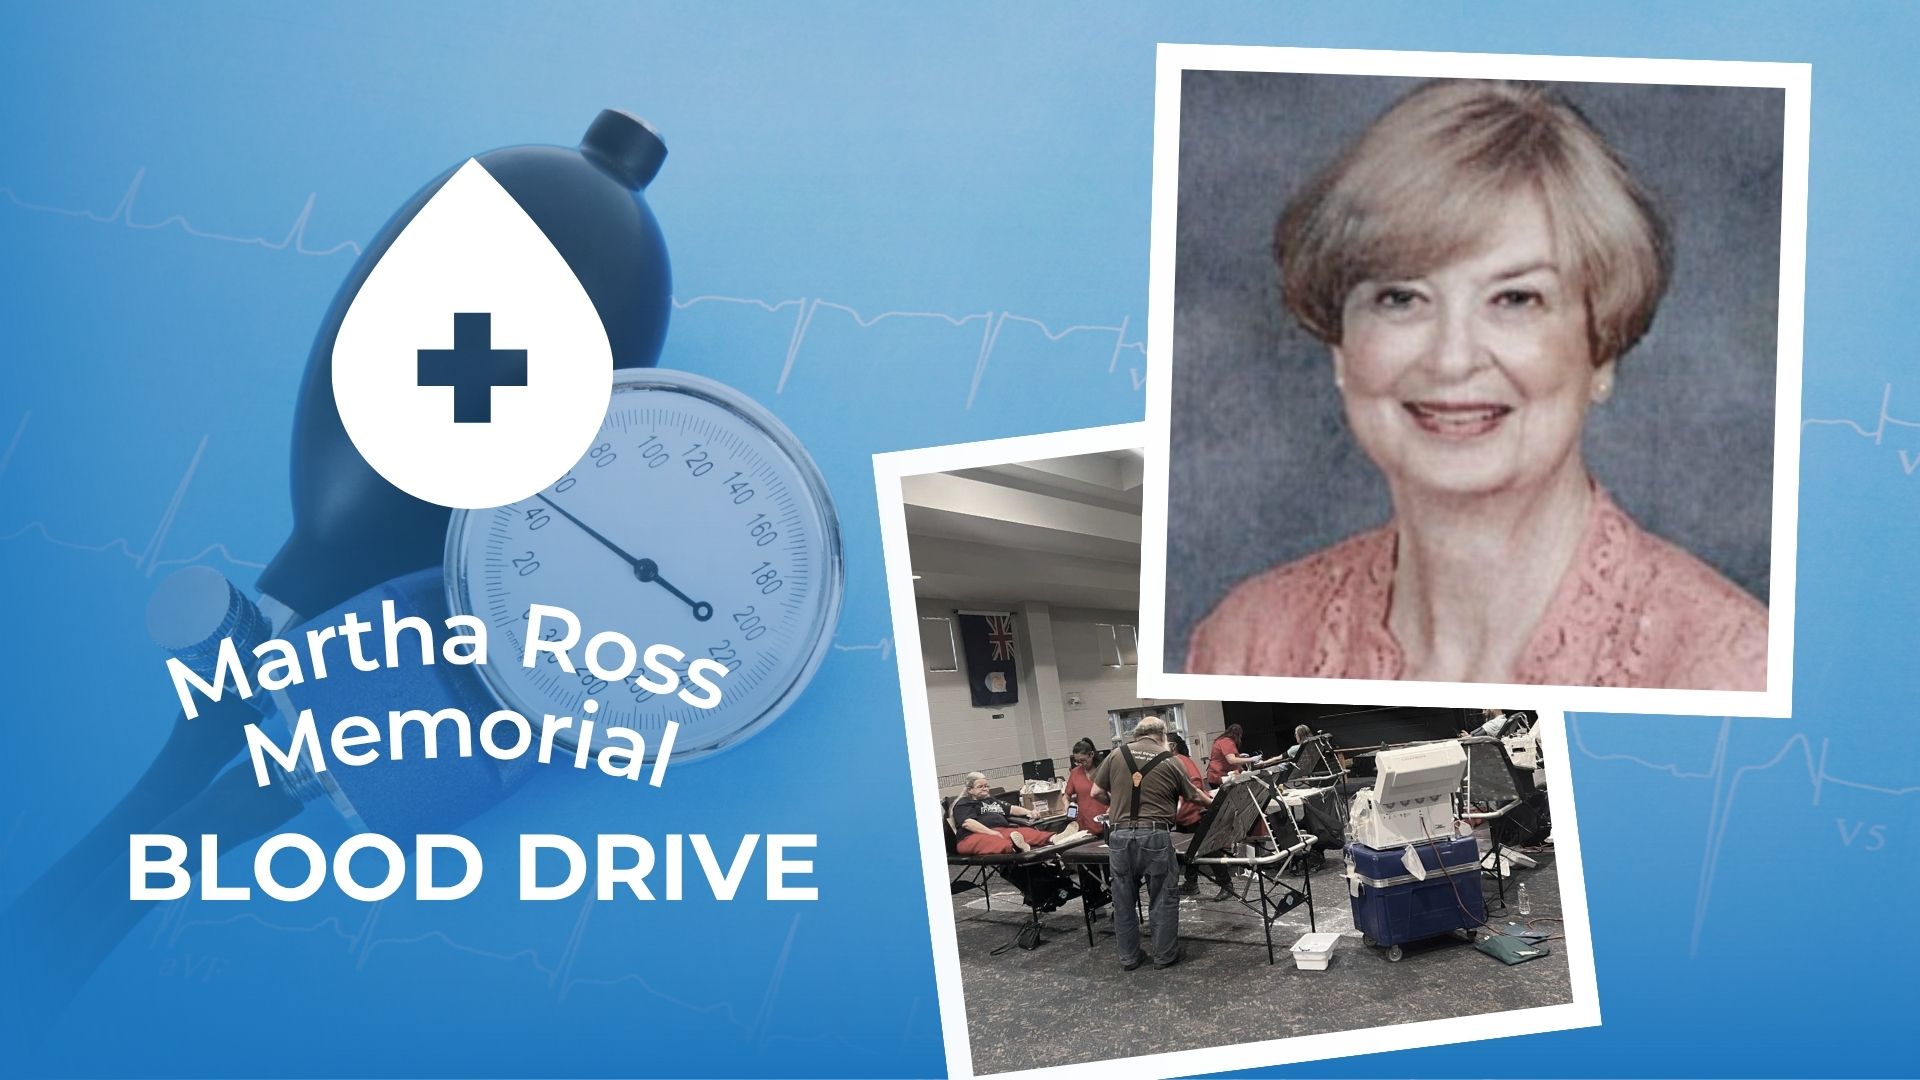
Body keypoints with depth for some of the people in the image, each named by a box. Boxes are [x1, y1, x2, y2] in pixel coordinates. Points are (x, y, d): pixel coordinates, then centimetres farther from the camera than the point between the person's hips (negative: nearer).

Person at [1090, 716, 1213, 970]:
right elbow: (1194, 795, 16)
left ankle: (1128, 956, 20)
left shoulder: (1117, 755, 5)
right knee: (1163, 898, 10)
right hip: (1155, 835, -2)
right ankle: (1165, 955, 16)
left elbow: (1096, 792, 8)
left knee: (1123, 900, 12)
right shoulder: (1169, 762, 2)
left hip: (1119, 835, 2)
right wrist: (1211, 802, 37)